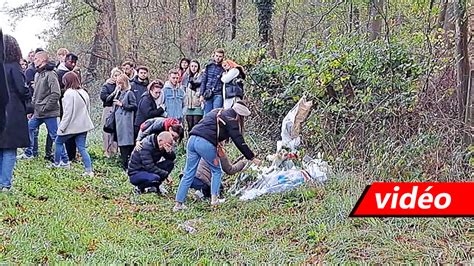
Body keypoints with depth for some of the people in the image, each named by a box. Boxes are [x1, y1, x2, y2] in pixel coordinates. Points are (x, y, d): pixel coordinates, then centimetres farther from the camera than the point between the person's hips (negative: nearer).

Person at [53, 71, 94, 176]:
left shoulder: (69, 93, -16)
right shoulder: (84, 93, 7)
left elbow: (67, 112, -18)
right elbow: (88, 110, 15)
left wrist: (62, 127, -12)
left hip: (72, 125, -7)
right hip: (83, 125, 7)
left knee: (59, 141, 16)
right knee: (81, 147, 6)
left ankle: (56, 163, 26)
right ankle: (89, 170, -4)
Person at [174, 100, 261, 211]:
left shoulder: (217, 112, 27)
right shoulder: (231, 120, 4)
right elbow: (239, 141, 2)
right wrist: (252, 157, 7)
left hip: (192, 139, 7)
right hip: (206, 143, -7)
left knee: (188, 174, 9)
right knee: (216, 170, 16)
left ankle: (178, 204, 7)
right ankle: (214, 198, 11)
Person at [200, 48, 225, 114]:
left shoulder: (223, 68, 1)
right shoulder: (209, 66, 10)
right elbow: (203, 81, 10)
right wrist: (201, 94, 5)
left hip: (218, 95, -3)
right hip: (207, 96, 3)